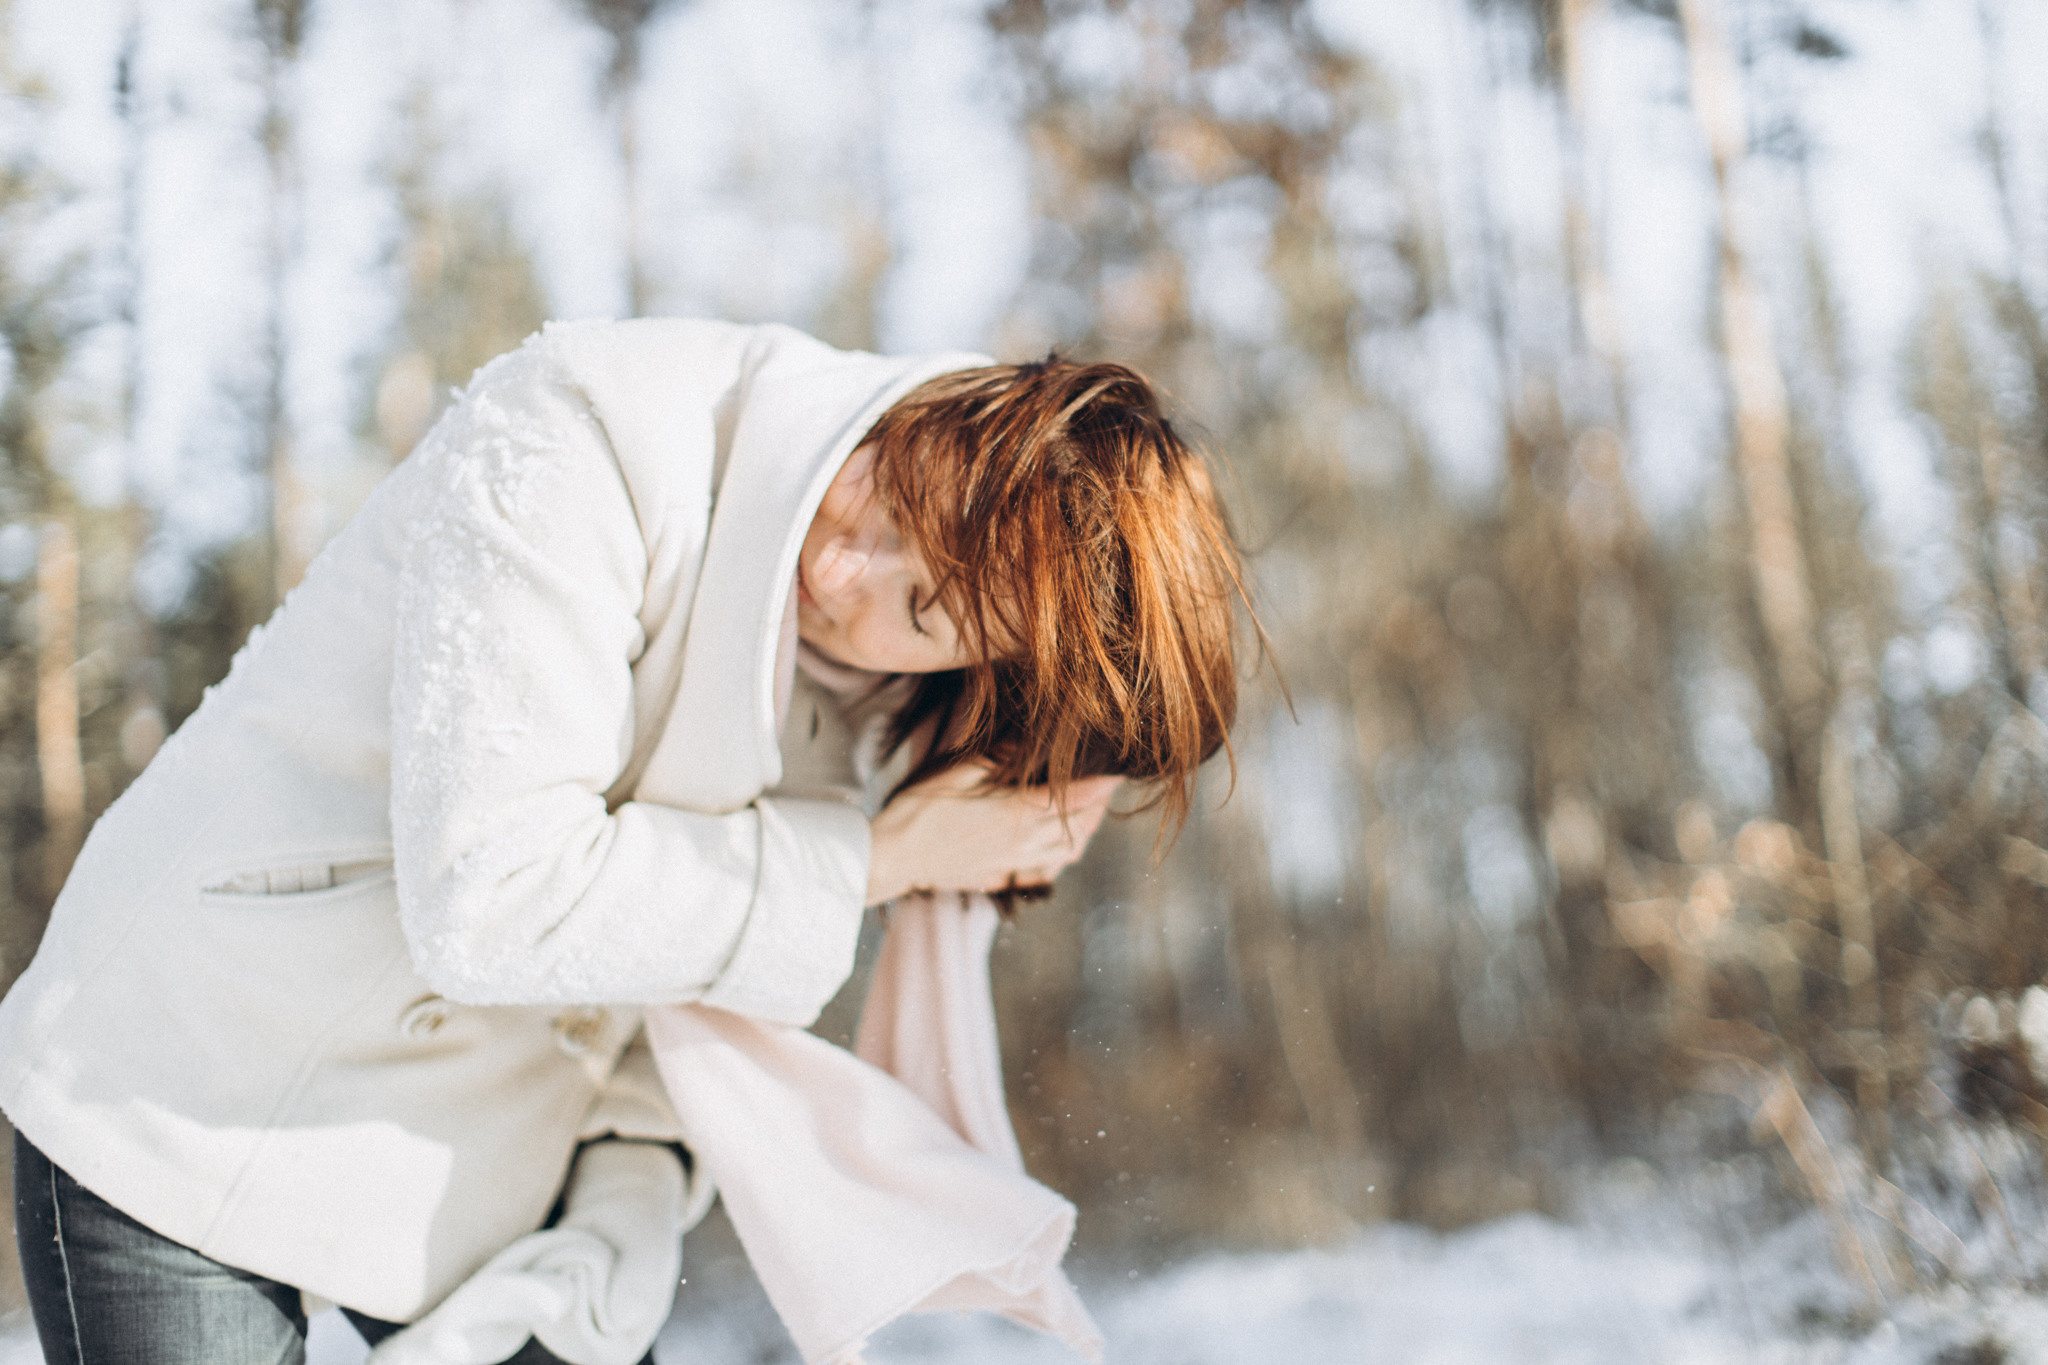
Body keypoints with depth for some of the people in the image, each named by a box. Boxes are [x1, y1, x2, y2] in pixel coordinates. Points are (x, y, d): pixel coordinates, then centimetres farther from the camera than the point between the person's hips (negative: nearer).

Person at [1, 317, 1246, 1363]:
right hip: (188, 1103, -4)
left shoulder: (902, 682, -10)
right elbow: (491, 904, -34)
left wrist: (633, 1178, -11)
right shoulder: (579, 443, -29)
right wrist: (873, 860, -28)